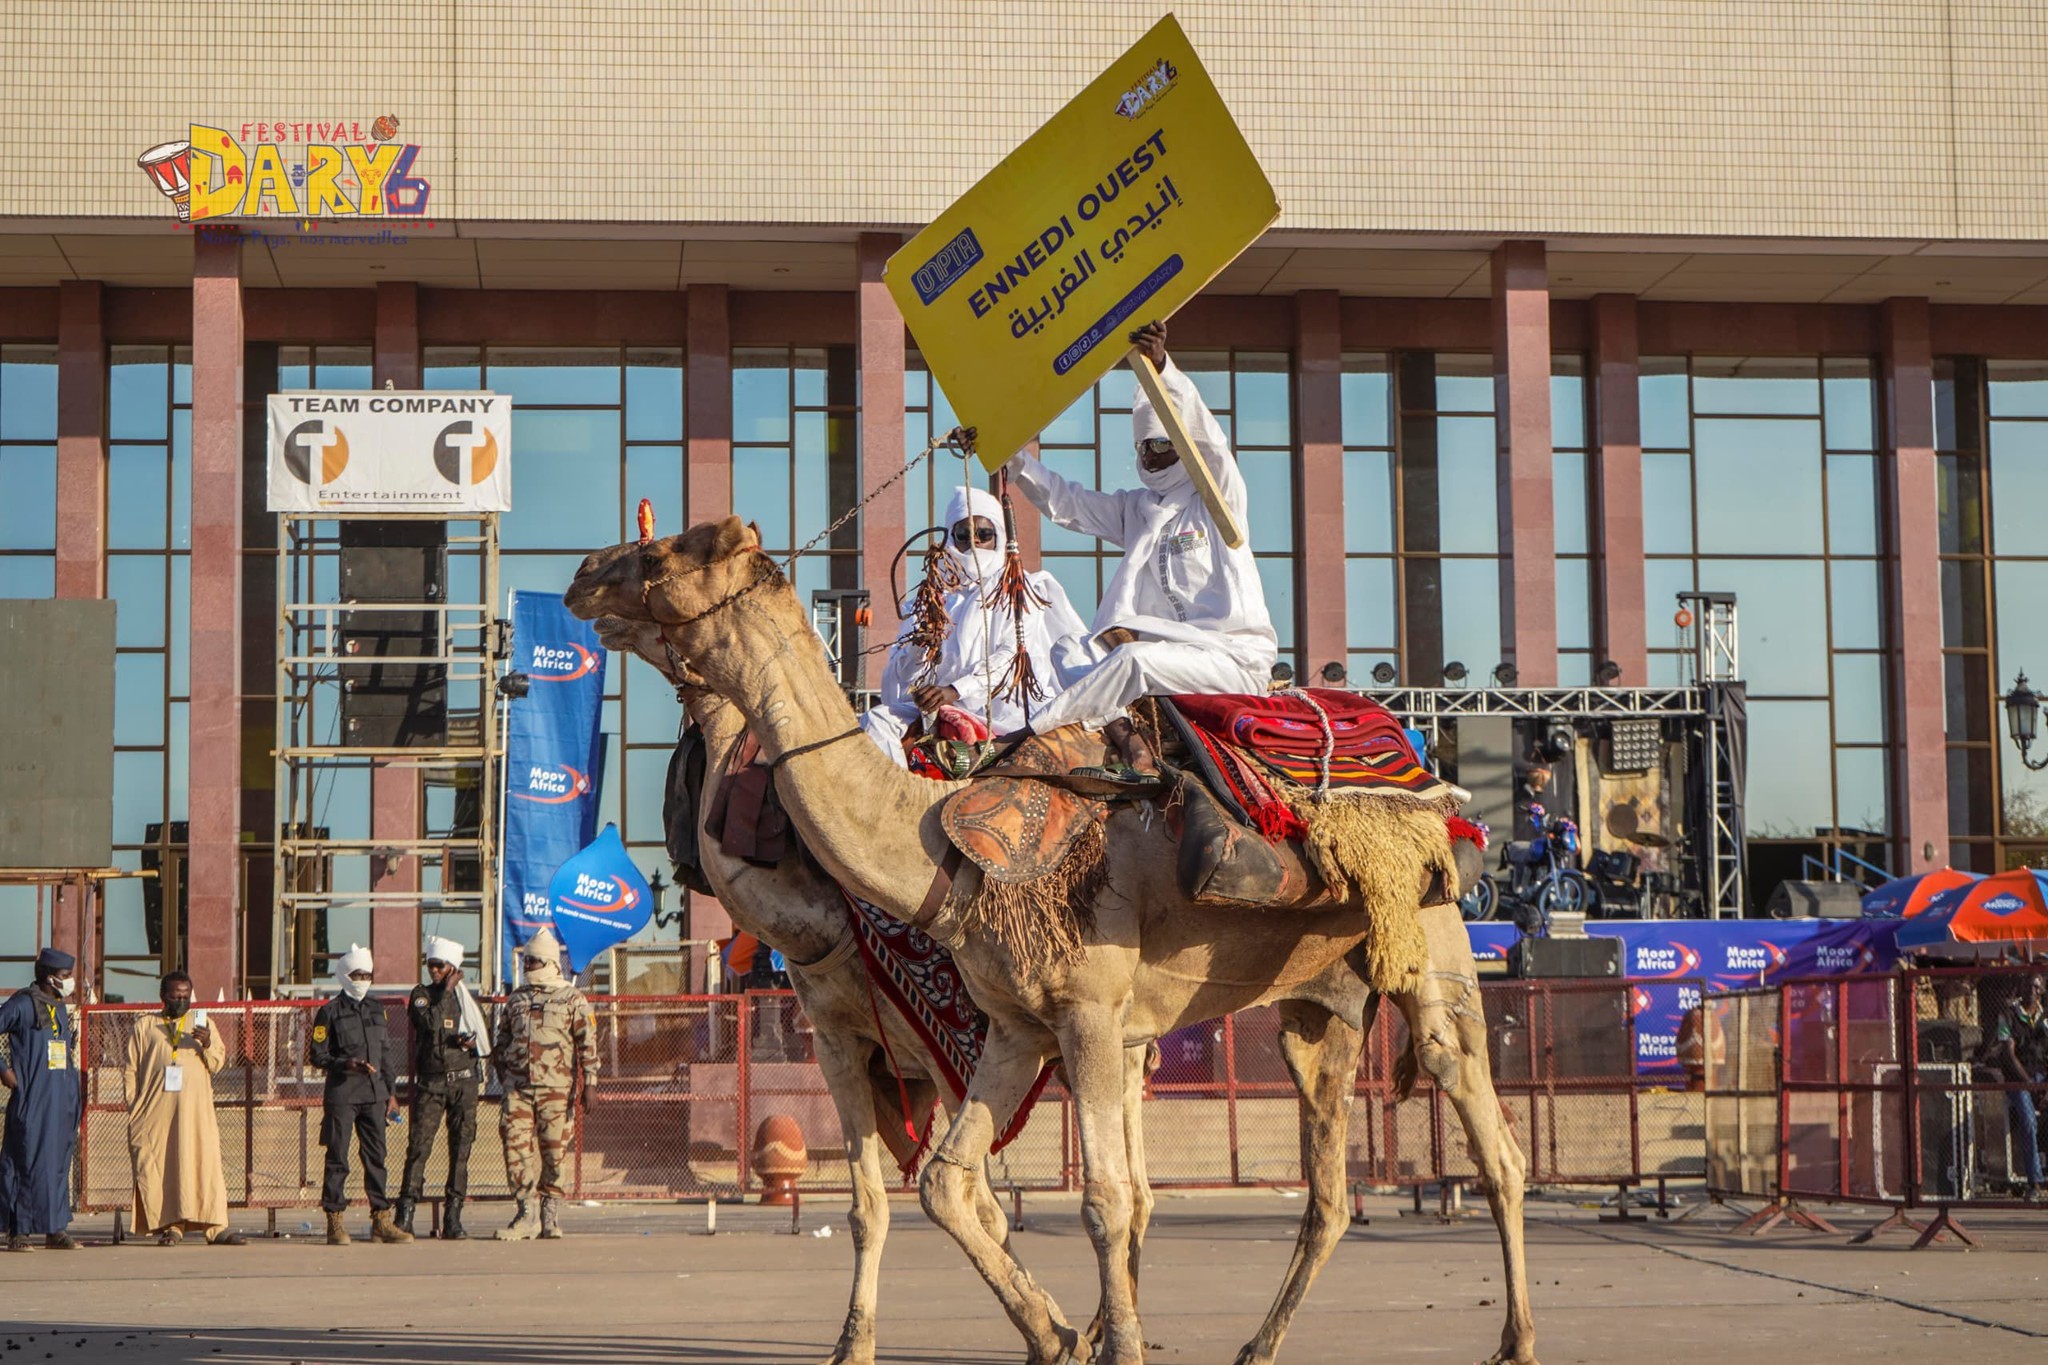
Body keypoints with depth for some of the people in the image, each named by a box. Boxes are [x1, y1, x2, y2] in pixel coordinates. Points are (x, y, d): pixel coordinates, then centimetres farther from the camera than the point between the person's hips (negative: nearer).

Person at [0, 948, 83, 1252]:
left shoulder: (60, 1008, 15)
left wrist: (76, 1098, 17)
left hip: (62, 1098, 7)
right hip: (31, 1098, -7)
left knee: (58, 1163, 8)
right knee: (27, 1162, -4)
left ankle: (55, 1230, 12)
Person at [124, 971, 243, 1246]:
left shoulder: (202, 1023, 17)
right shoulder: (144, 1027, 13)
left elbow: (218, 1063, 10)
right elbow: (132, 1071, 12)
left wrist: (208, 1045, -11)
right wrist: (133, 1112, 3)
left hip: (195, 1110, 0)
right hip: (156, 1111, 0)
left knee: (204, 1163, -7)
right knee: (159, 1167, -6)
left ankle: (215, 1227, -9)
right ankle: (171, 1226, -1)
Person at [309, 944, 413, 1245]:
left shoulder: (376, 1009, 16)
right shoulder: (330, 1011, -1)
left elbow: (388, 1051, 20)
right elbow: (318, 1055, -3)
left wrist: (390, 1090, 16)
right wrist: (348, 1064, -18)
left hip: (374, 1092, 5)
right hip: (342, 1093, -5)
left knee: (376, 1156, 6)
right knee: (338, 1158, -3)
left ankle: (381, 1220, 11)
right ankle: (335, 1222, 1)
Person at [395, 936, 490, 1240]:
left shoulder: (467, 998, 12)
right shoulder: (421, 995, 6)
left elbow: (487, 1042, 17)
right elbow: (430, 1023, -14)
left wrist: (472, 1043, -5)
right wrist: (446, 991, -7)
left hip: (464, 1080, 2)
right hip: (430, 1082, -2)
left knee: (461, 1148, 1)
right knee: (419, 1146, -9)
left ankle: (453, 1221, 4)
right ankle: (404, 1217, -8)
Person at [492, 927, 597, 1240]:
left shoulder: (573, 1000, 3)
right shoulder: (516, 1000, 15)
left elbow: (588, 1044, -1)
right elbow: (501, 1042, 22)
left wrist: (588, 1085, -7)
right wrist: (503, 1079, 16)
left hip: (556, 1088, -3)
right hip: (517, 1087, 3)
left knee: (555, 1151, -1)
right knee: (516, 1146, -7)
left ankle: (551, 1214, 11)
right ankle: (525, 1213, -1)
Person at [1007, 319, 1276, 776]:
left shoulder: (1220, 500, 1)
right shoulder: (1135, 508, 20)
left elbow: (1208, 438, -17)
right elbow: (1063, 500, 17)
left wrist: (1162, 369, -32)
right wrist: (1010, 454, 2)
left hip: (1236, 657, -7)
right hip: (1174, 648, 7)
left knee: (1135, 659, -31)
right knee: (1076, 660, -15)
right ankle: (1124, 736, -36)